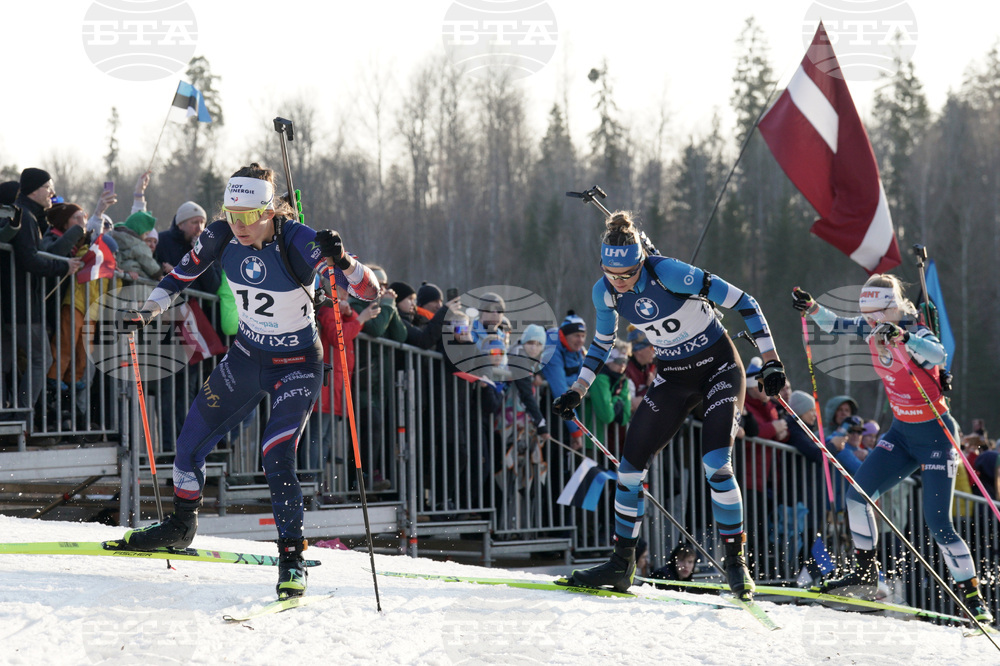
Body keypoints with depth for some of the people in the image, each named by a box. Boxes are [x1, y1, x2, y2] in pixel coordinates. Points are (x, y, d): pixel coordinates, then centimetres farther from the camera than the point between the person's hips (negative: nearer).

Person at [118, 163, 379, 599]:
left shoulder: (299, 243, -27)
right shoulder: (221, 236, -14)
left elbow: (368, 291, -30)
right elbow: (183, 273, 6)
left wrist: (341, 260, -48)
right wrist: (149, 309, -8)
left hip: (296, 366, -5)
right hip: (246, 355, 5)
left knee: (276, 458, -20)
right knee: (191, 442, 9)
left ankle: (292, 561, -6)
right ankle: (181, 526, 35)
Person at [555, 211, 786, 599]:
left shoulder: (668, 273, -27)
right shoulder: (605, 292, -9)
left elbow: (742, 302, -21)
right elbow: (602, 343, 13)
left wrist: (770, 361, -24)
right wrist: (578, 390, 6)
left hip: (720, 367, -6)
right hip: (673, 378, 6)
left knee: (716, 465, -21)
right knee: (631, 464, -3)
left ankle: (736, 563, -7)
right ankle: (622, 563, 9)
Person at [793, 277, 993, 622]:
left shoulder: (917, 334, -23)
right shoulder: (870, 332, -2)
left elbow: (938, 354, -45)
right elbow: (835, 325, 11)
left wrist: (901, 336, -60)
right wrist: (810, 307, -8)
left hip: (935, 435, -7)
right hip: (902, 432, 7)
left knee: (938, 522, -11)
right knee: (857, 492, -5)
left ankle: (973, 597, -2)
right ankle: (866, 574, 8)